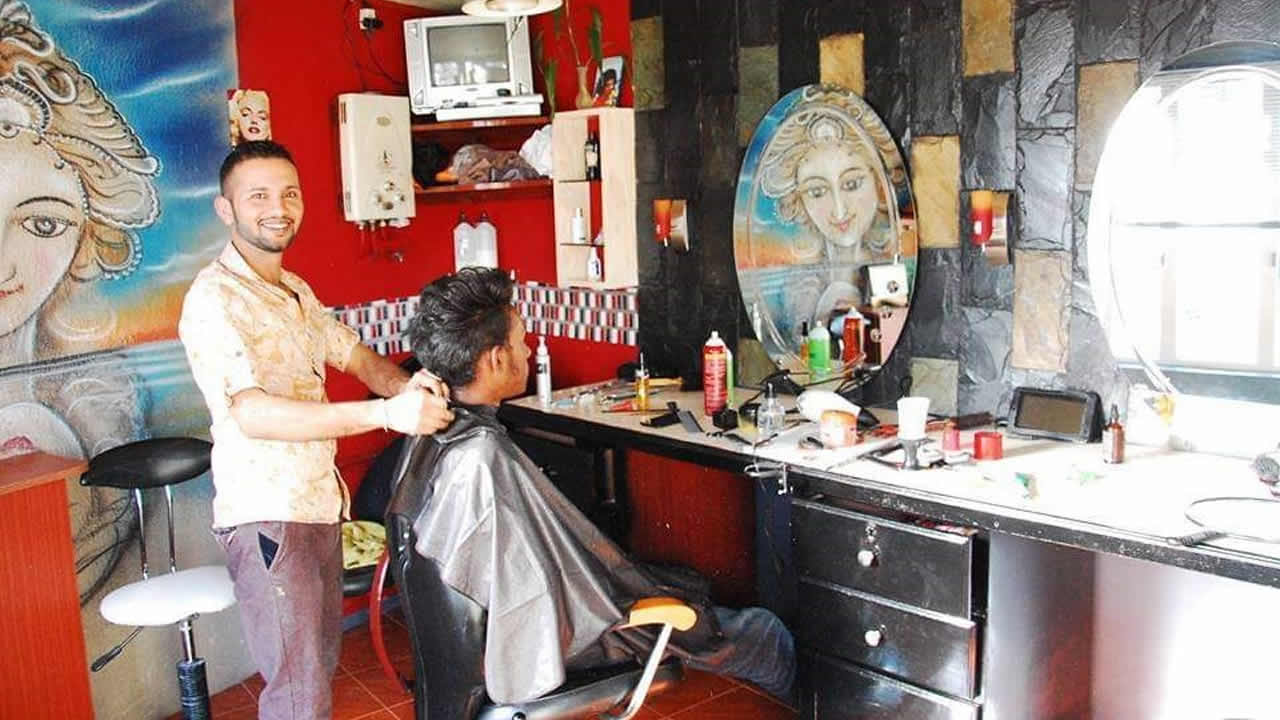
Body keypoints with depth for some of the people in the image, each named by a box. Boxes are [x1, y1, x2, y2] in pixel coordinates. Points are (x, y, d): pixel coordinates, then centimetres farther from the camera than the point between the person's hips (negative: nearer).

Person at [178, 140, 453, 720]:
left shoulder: (298, 292, 13)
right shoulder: (215, 297, -17)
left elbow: (354, 355, 15)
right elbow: (252, 413, -29)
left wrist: (406, 383, -11)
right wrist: (387, 413, -38)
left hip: (319, 503, 9)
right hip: (267, 515, -9)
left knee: (321, 661, 21)